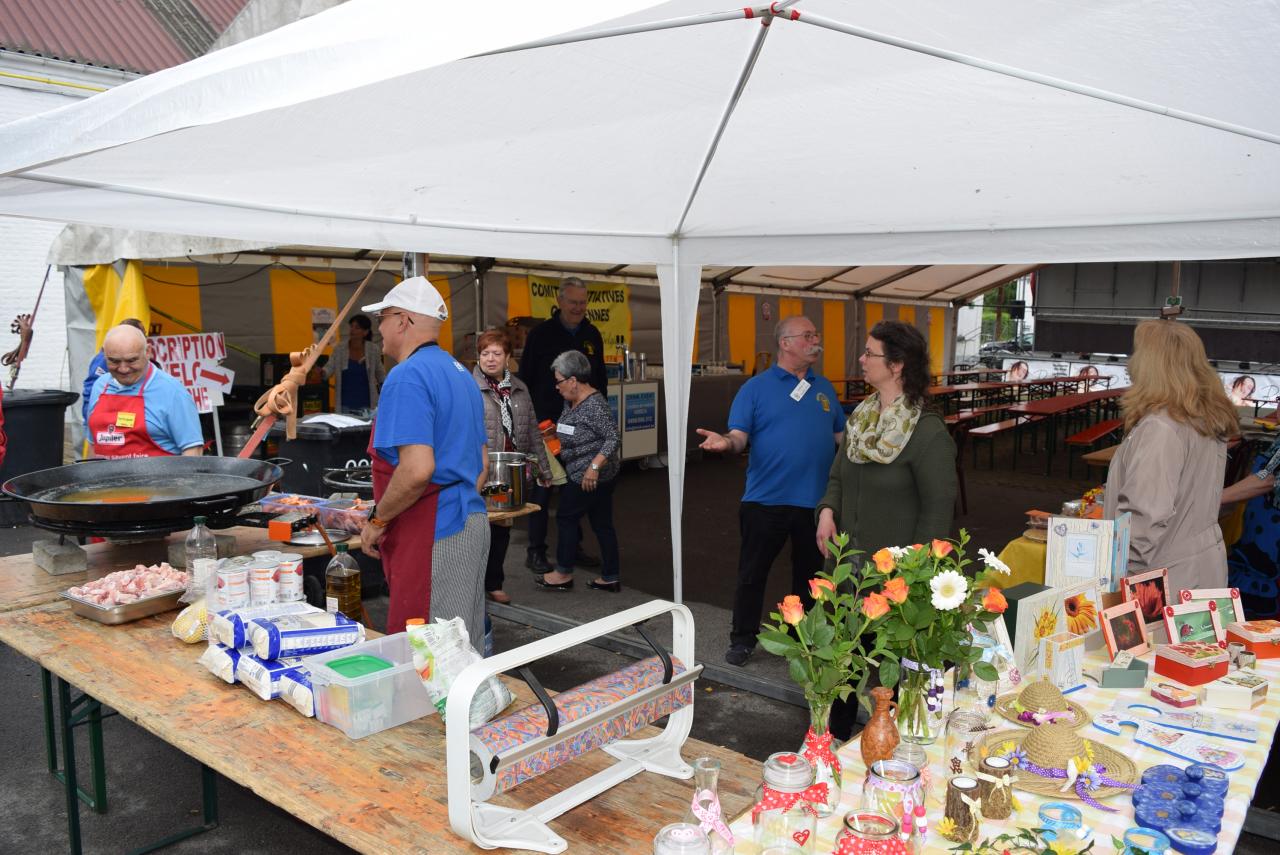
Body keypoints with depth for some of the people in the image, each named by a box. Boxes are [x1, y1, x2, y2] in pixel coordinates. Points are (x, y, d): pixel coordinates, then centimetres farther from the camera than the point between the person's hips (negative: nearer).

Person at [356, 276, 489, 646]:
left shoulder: (408, 375, -14)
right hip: (472, 522, 10)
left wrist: (378, 521, -12)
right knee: (466, 652, 16)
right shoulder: (461, 373, 16)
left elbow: (417, 469, -24)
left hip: (433, 537, -10)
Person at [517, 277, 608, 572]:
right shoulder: (541, 334, -5)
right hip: (548, 424, -5)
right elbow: (525, 379, -3)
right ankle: (536, 551, 9)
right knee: (542, 489, 1)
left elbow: (600, 379, 16)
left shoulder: (592, 335, 9)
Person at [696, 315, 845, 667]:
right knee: (752, 572, 6)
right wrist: (725, 442, -32)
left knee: (810, 571, 16)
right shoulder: (756, 387, -3)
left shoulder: (824, 387, 10)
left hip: (817, 499, 4)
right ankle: (743, 639, 20)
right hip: (767, 499, -4)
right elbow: (739, 436, -11)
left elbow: (842, 437, 14)